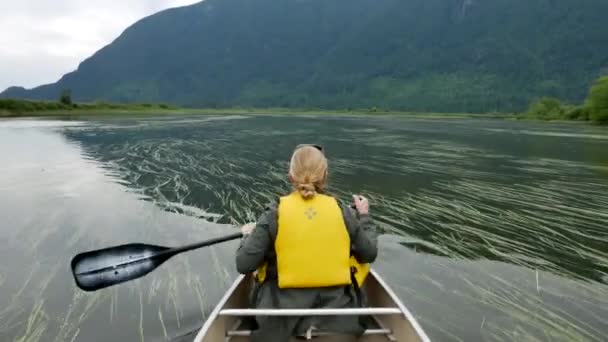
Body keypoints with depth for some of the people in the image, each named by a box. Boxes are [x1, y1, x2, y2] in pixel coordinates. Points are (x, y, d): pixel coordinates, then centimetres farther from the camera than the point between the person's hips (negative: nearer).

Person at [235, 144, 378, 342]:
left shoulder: (274, 214, -14)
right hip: (337, 310, 1)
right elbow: (370, 254, 3)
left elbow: (244, 265, -12)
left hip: (284, 317, -1)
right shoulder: (343, 212, -10)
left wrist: (248, 236, 8)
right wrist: (364, 216, 16)